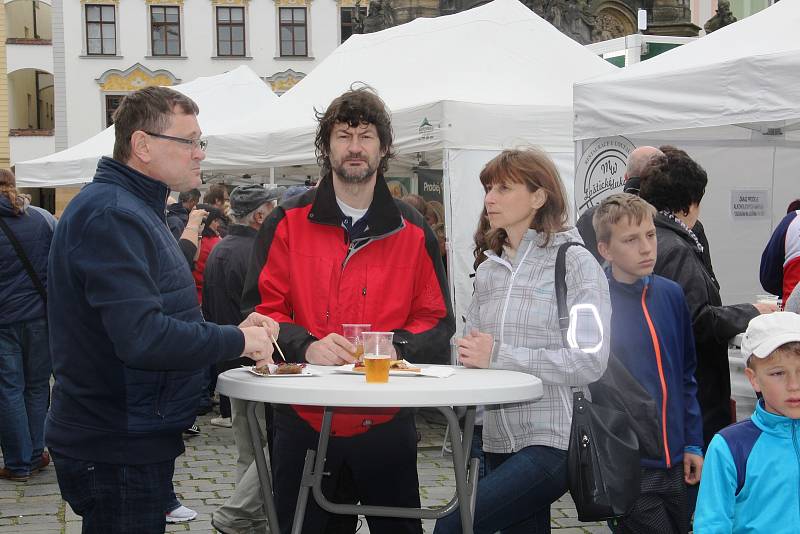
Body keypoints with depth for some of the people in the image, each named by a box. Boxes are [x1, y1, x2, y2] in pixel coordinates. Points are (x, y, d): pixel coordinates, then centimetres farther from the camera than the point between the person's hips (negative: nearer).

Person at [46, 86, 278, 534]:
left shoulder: (137, 210, 16)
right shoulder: (111, 214, -19)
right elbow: (143, 338, -29)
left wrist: (234, 329, 4)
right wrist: (237, 341, -16)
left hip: (135, 443, 10)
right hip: (116, 455, -10)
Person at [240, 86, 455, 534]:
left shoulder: (412, 231, 7)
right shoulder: (288, 223, 4)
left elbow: (437, 320, 8)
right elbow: (262, 307, 1)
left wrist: (397, 347, -12)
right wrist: (305, 346, -18)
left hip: (386, 425, 1)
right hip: (306, 423, -1)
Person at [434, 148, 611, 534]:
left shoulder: (575, 263, -5)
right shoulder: (489, 270, 14)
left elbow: (590, 361, -15)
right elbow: (471, 352, 19)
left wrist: (499, 355, -16)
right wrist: (470, 353, -5)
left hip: (555, 442, -6)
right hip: (499, 442, 6)